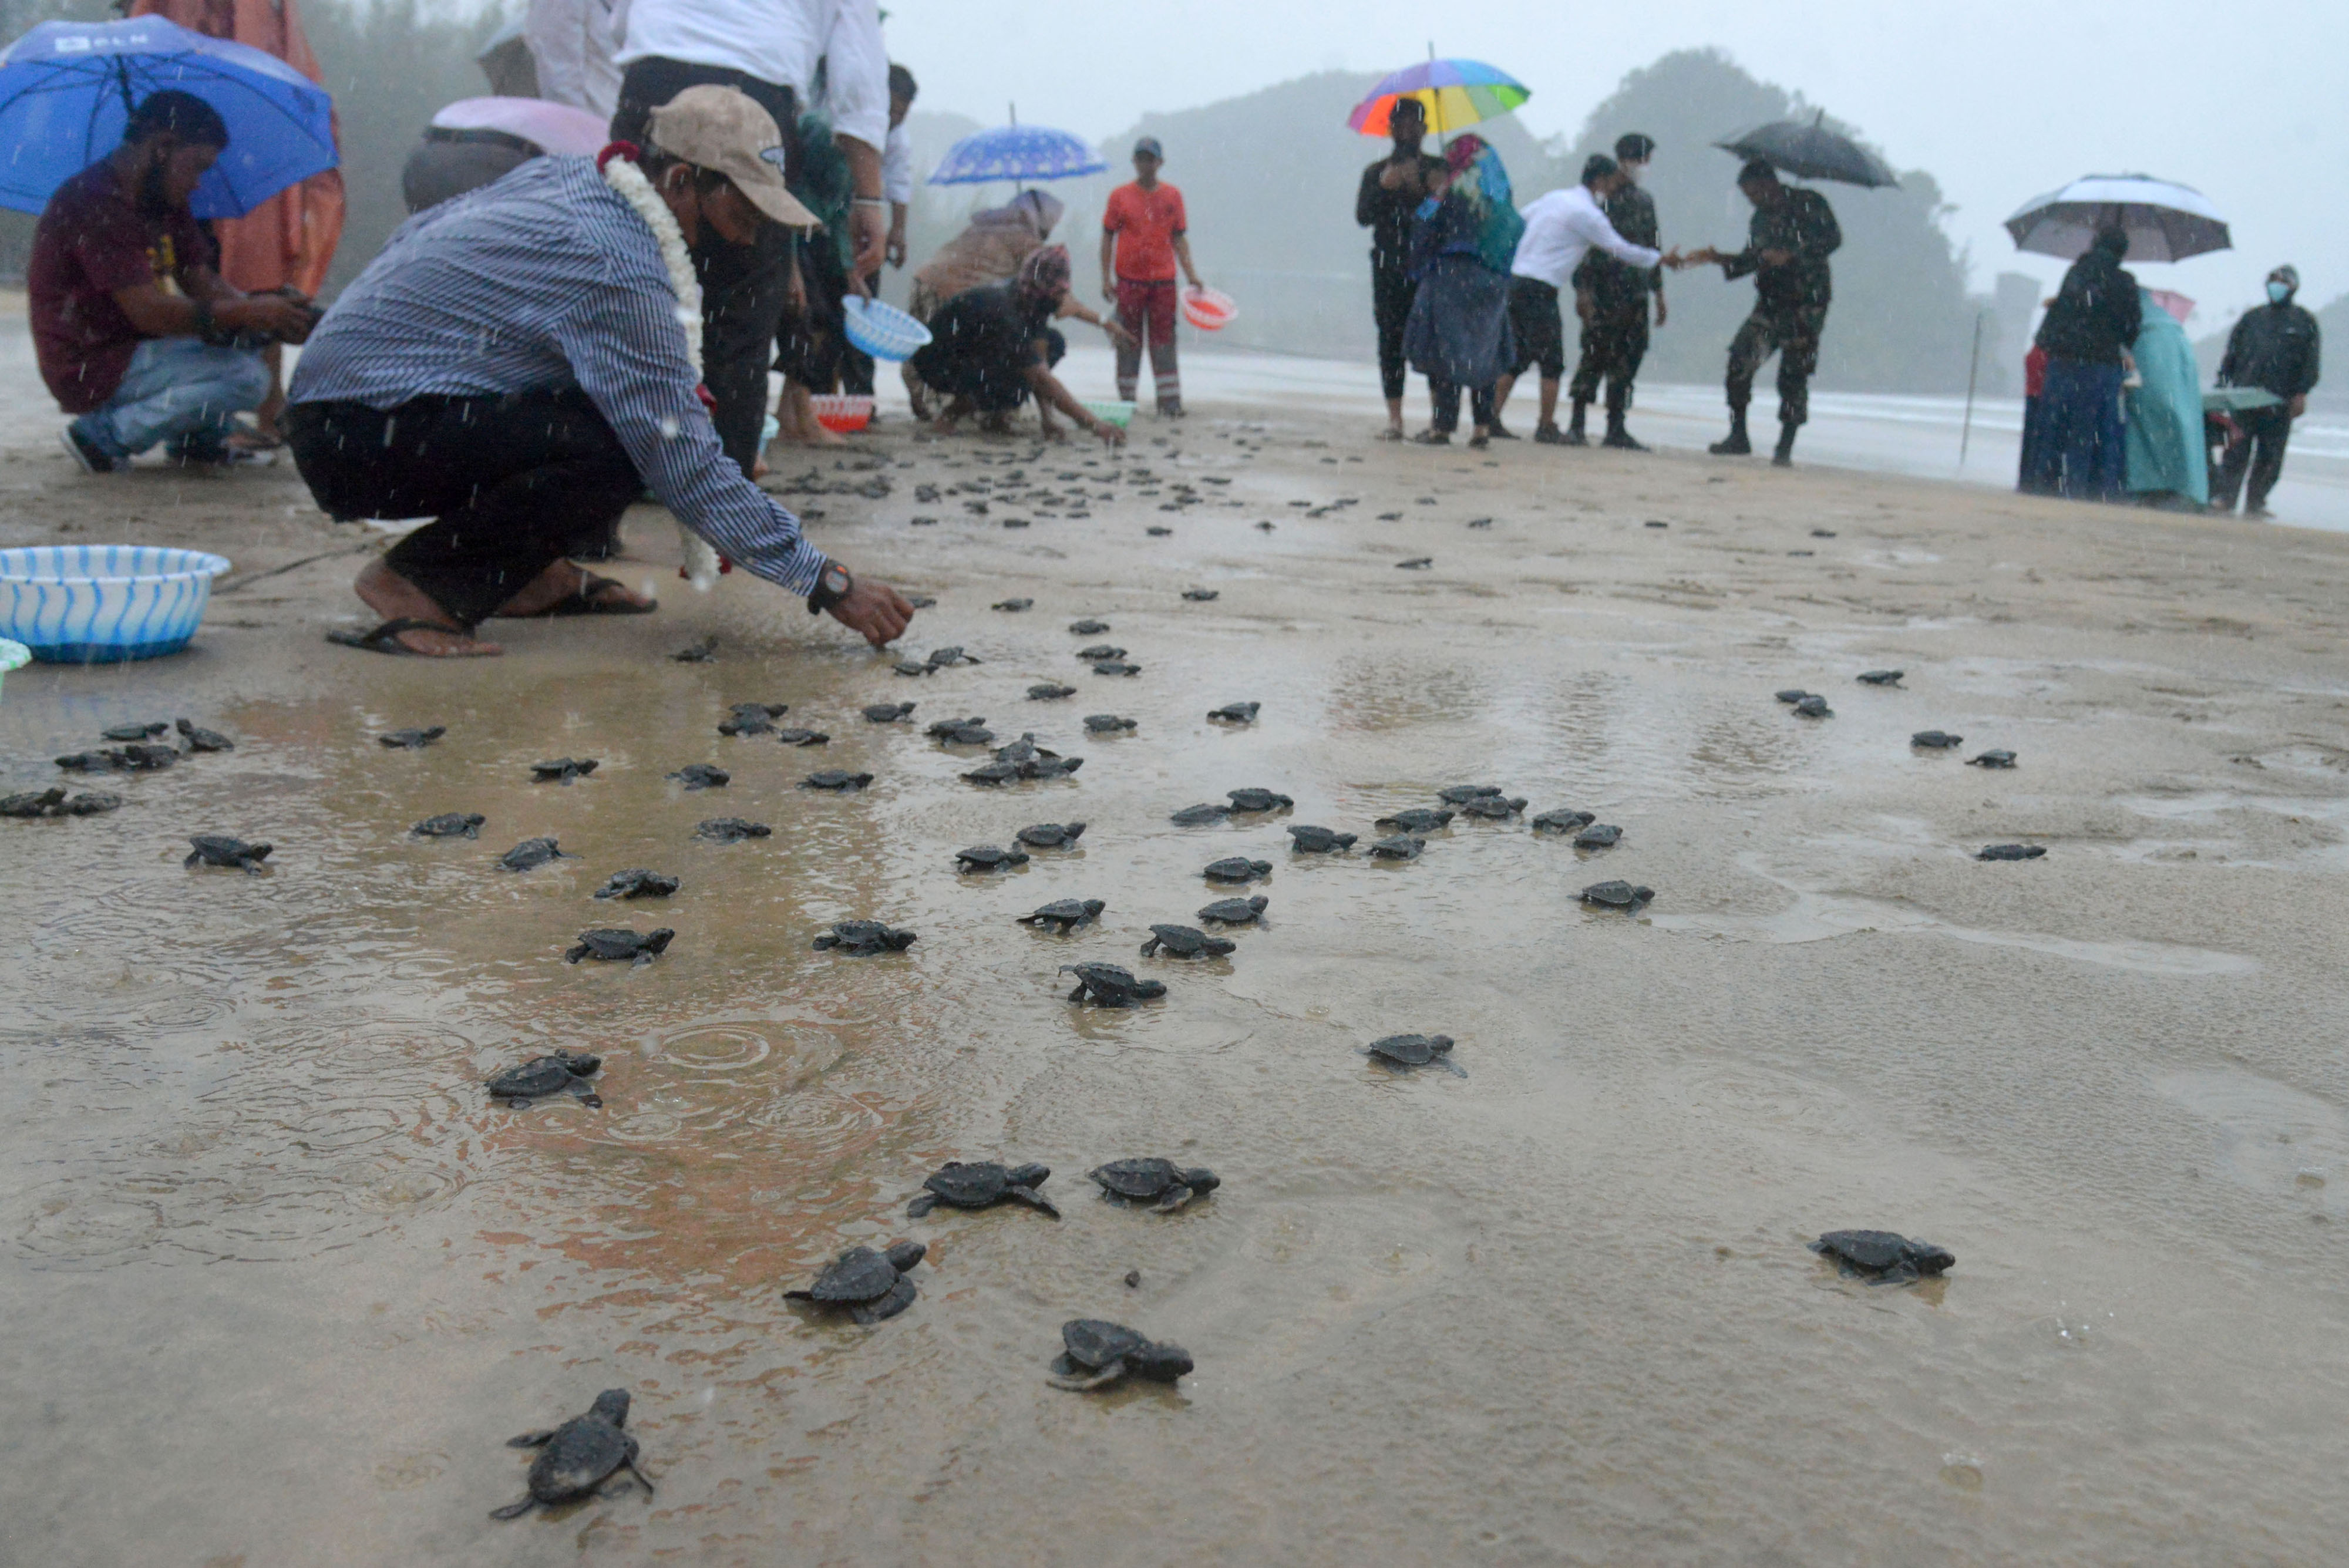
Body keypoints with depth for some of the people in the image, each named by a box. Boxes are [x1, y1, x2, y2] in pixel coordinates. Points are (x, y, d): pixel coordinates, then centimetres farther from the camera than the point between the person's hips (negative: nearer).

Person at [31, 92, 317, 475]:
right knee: (246, 378, -23)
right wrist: (250, 312, -26)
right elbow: (147, 311, -28)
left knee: (254, 326, 7)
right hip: (93, 370, -10)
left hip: (138, 347, 10)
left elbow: (200, 281, 6)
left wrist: (266, 312, -14)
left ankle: (199, 434, 8)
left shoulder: (163, 200, 9)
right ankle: (103, 435, -11)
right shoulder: (93, 202, -21)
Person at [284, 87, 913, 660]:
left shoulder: (563, 176, 5)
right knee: (622, 452, -27)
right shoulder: (619, 274, -23)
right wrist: (829, 584, -20)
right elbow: (688, 472, -24)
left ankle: (527, 574, 10)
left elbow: (417, 232, 18)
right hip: (358, 440, -9)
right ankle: (419, 580, -12)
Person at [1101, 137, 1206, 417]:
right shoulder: (1120, 196, 2)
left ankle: (1170, 403, 3)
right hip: (1129, 279, -1)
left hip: (1163, 279, 1)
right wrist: (1106, 278, -1)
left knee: (1164, 341, 2)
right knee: (1129, 341, 4)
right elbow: (1108, 238, 4)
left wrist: (1191, 275, 2)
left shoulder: (1173, 196, 6)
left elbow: (1179, 238, 9)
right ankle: (1127, 401, 11)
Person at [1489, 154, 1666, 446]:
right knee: (1552, 362, 0)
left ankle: (1492, 419, 9)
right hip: (1539, 290, -8)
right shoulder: (1586, 212, -8)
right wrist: (1663, 260, 7)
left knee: (1517, 358, 12)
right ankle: (1547, 428, 3)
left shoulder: (1555, 197, 15)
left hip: (1516, 280, 8)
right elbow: (1621, 250, -4)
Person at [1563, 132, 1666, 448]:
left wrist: (1659, 293, 20)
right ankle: (1576, 425, -2)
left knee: (1628, 360, 4)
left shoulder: (1646, 202, 18)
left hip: (1636, 295, 6)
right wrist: (1582, 289, -16)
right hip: (1604, 293, -6)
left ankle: (1616, 428, 8)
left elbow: (1652, 249, 23)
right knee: (1596, 354, -7)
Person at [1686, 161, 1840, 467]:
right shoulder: (1761, 218, 18)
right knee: (1740, 361, -10)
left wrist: (1791, 255, -22)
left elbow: (1832, 238, -13)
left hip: (1807, 305, -6)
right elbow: (1750, 260, 19)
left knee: (1794, 374, -5)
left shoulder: (1809, 204, -2)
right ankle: (1738, 435, -1)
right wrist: (1718, 258, 4)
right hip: (1770, 304, 6)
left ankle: (1785, 447, 2)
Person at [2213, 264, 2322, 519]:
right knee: (2237, 449, -7)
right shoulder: (2251, 318, 16)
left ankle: (2255, 503, 6)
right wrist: (2222, 384, 4)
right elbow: (2232, 353, 15)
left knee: (2270, 455, 1)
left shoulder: (2305, 323, 10)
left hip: (2280, 402, -1)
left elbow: (2311, 362, 5)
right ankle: (2226, 498, -7)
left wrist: (2301, 393, -6)